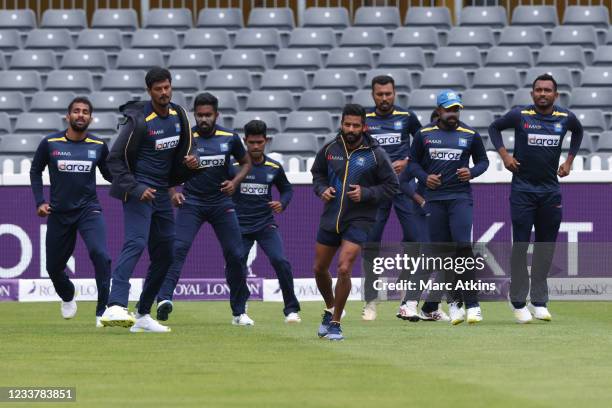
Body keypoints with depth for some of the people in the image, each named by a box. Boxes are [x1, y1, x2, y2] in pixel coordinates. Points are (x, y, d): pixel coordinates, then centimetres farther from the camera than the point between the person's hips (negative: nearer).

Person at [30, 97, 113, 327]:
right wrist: (39, 202, 0)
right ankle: (67, 296, 46)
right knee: (53, 265, 11)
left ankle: (103, 311, -18)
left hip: (89, 210, -1)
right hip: (58, 213, 1)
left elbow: (109, 174, 12)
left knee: (100, 255, -25)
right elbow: (35, 171, 10)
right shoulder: (50, 143, -3)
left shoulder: (98, 146, -1)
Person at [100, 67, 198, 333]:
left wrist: (190, 161, -1)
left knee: (165, 254, 8)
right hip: (139, 189, -8)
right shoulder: (139, 121, -14)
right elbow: (115, 159, -12)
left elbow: (183, 149, 22)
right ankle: (115, 308, -41)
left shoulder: (178, 115, 8)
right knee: (136, 243, -26)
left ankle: (143, 315, 17)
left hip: (162, 192, 8)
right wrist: (135, 189, -21)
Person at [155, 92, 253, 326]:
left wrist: (235, 182, -4)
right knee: (178, 247, -21)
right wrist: (173, 192, -10)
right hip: (191, 202, -2)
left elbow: (246, 162, 14)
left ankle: (239, 311, 12)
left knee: (235, 254, 0)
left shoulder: (230, 138, -1)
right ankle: (164, 298, -30)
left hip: (221, 202, 2)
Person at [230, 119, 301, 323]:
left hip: (266, 224, 1)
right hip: (240, 227, -1)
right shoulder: (234, 166, -4)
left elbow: (287, 189, 18)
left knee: (280, 261, -16)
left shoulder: (274, 167, 4)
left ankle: (291, 310, -7)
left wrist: (282, 203, -1)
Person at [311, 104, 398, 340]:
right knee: (319, 269, 12)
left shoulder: (375, 154, -10)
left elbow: (391, 186, -4)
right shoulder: (330, 149, -1)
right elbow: (317, 173, 17)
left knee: (344, 269, -17)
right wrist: (322, 189, -4)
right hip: (330, 218, 4)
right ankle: (330, 308, 41)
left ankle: (335, 322, -1)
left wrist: (365, 194, -18)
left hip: (359, 220, -4)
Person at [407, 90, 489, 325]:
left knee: (463, 246, -15)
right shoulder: (424, 135, 6)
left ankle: (471, 303, -15)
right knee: (442, 251, 2)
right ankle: (455, 301, 11)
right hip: (434, 198, 2)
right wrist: (425, 177, -6)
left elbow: (483, 160, 15)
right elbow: (413, 162, 13)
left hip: (460, 197, -2)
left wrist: (472, 172, -6)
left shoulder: (470, 135, 5)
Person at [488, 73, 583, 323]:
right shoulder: (520, 115, -6)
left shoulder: (565, 118, 2)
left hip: (551, 191, 3)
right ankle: (519, 303, 1)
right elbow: (494, 128, 10)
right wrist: (504, 155, -2)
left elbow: (578, 132, 25)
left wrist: (569, 160, 16)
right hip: (523, 190, -3)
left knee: (546, 247, 6)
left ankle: (539, 302, 14)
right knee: (520, 246, -4)